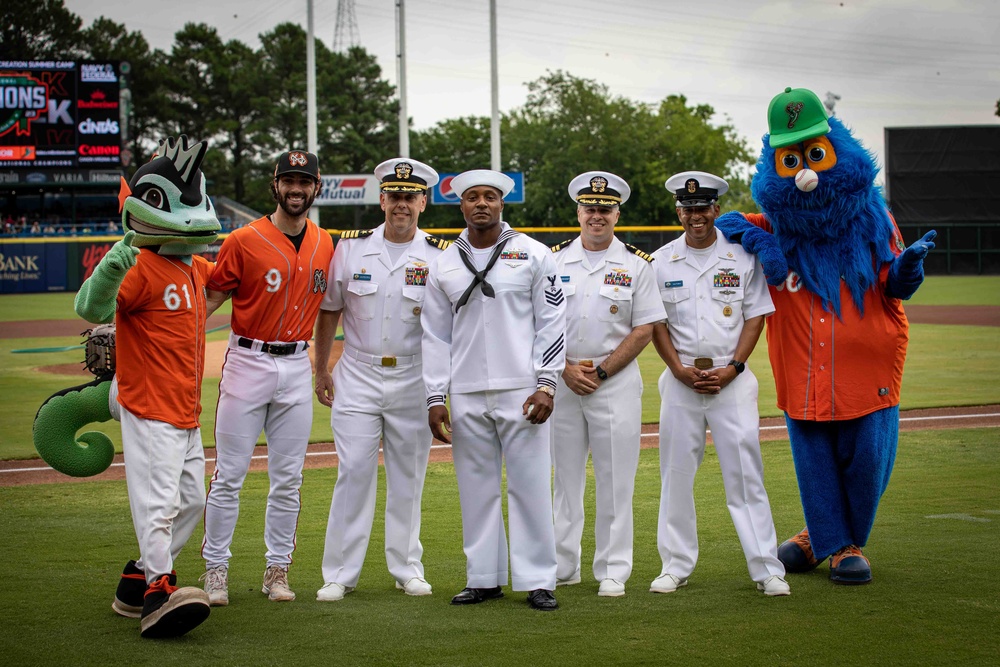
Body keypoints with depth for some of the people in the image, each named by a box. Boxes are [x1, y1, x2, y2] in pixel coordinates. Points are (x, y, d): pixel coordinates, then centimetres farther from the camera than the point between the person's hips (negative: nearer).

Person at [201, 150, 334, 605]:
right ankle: (216, 569, 8)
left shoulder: (325, 245, 7)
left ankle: (278, 569, 17)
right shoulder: (244, 241, -6)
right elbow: (210, 300, -6)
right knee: (230, 474, -1)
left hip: (297, 367, 4)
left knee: (288, 478, 8)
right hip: (247, 362, -4)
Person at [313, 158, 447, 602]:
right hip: (358, 377, 0)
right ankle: (340, 573, 2)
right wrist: (321, 370, 10)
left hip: (413, 379, 0)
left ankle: (407, 568, 19)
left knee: (408, 476, 7)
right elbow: (329, 310, 10)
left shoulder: (440, 256, 0)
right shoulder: (350, 248, 3)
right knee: (353, 472, -4)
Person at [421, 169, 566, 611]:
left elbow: (552, 323, 0)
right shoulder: (443, 265, 10)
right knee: (476, 488, 7)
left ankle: (538, 581, 3)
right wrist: (435, 398, 5)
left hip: (521, 391, -3)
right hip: (466, 396, 3)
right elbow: (435, 336, 11)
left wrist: (545, 384, -8)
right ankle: (484, 579, 16)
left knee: (530, 484, -3)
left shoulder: (533, 255, 2)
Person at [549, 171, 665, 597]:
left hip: (616, 382, -2)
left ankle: (613, 572, 5)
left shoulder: (636, 265, 3)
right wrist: (567, 370, -7)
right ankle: (562, 568, 15)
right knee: (565, 478, 7)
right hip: (562, 382, 2)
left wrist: (600, 373, -9)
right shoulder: (555, 261, 8)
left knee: (615, 481, -1)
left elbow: (644, 330, -2)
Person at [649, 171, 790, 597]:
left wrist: (732, 368, -9)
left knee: (745, 473, -4)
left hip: (732, 379, -1)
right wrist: (680, 370, -8)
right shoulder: (660, 262, 6)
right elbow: (655, 323, 5)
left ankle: (767, 569, 0)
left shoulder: (742, 258, 4)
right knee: (676, 473, 5)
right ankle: (676, 565, 15)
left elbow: (756, 316, 3)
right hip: (680, 379, 2)